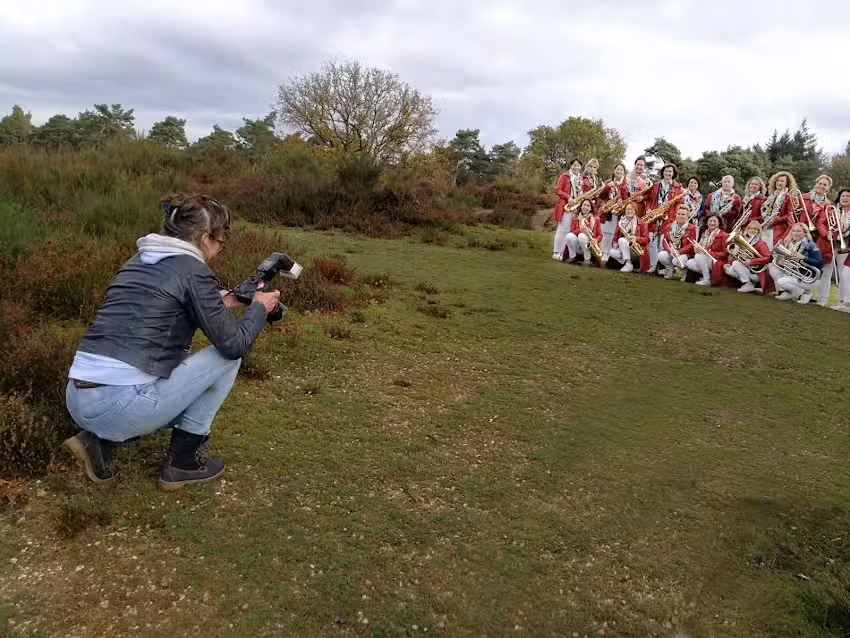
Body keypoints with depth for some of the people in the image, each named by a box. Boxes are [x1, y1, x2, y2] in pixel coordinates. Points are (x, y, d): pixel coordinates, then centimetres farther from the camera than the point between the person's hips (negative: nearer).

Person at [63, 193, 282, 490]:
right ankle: (182, 463, 12)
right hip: (121, 404, -9)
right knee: (226, 357, 7)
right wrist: (260, 307, 10)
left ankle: (99, 439, 13)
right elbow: (233, 344, -8)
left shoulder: (138, 261, 16)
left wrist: (217, 304, 27)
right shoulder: (193, 270, -7)